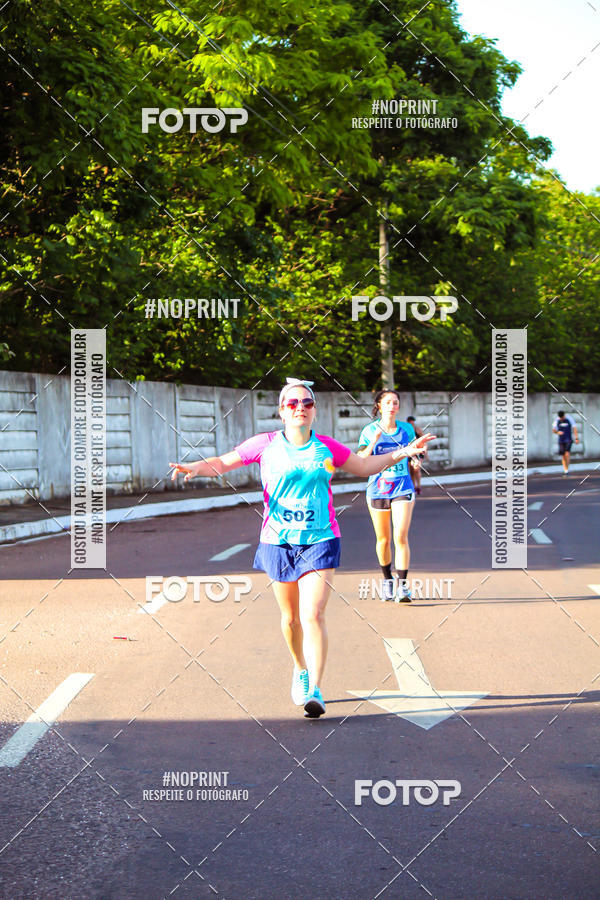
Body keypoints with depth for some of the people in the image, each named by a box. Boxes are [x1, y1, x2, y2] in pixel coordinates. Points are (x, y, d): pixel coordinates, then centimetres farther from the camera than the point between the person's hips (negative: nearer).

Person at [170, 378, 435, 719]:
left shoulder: (327, 447, 4)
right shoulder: (266, 444, 0)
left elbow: (365, 467, 19)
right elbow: (222, 463, 4)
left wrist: (402, 452, 8)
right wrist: (197, 467, -16)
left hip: (321, 540, -1)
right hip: (278, 541, 1)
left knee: (313, 615, -15)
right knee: (290, 617, 12)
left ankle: (315, 690, -15)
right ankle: (301, 670, 39)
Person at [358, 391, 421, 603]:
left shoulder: (407, 429, 4)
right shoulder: (369, 431, -2)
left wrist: (416, 455, -3)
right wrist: (374, 442, -23)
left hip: (402, 488, 0)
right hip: (377, 489, 0)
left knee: (401, 537, -13)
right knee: (383, 540, 9)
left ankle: (402, 584, -9)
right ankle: (387, 580, 29)